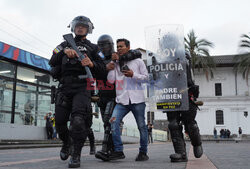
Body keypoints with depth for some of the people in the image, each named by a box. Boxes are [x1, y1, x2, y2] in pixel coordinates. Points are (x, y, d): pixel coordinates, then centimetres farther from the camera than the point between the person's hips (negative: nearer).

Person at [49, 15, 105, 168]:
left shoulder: (92, 48, 17)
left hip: (82, 88, -3)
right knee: (60, 121, 2)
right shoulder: (65, 44, 22)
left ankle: (76, 155, -14)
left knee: (78, 119, -21)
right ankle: (66, 143, 32)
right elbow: (52, 62, 6)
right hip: (64, 87, 3)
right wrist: (64, 51, -10)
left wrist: (92, 64, -13)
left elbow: (101, 71, 8)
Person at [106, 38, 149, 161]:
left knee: (141, 126, 2)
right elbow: (110, 80, 2)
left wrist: (133, 75, -10)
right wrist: (114, 62, 0)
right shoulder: (115, 63, 14)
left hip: (137, 100, -2)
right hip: (121, 100, 2)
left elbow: (146, 77, 6)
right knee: (113, 122, -17)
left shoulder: (138, 61, 8)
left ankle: (143, 152, 18)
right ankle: (118, 151, -9)